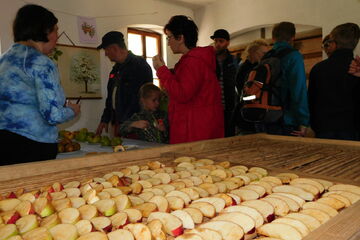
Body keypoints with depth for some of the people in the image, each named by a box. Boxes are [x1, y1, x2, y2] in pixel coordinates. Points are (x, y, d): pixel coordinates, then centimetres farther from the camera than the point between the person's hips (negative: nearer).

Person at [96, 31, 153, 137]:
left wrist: (123, 123, -17)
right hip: (117, 123, 8)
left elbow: (139, 99, -18)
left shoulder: (140, 66, -11)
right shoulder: (116, 69, 17)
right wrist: (105, 120, 16)